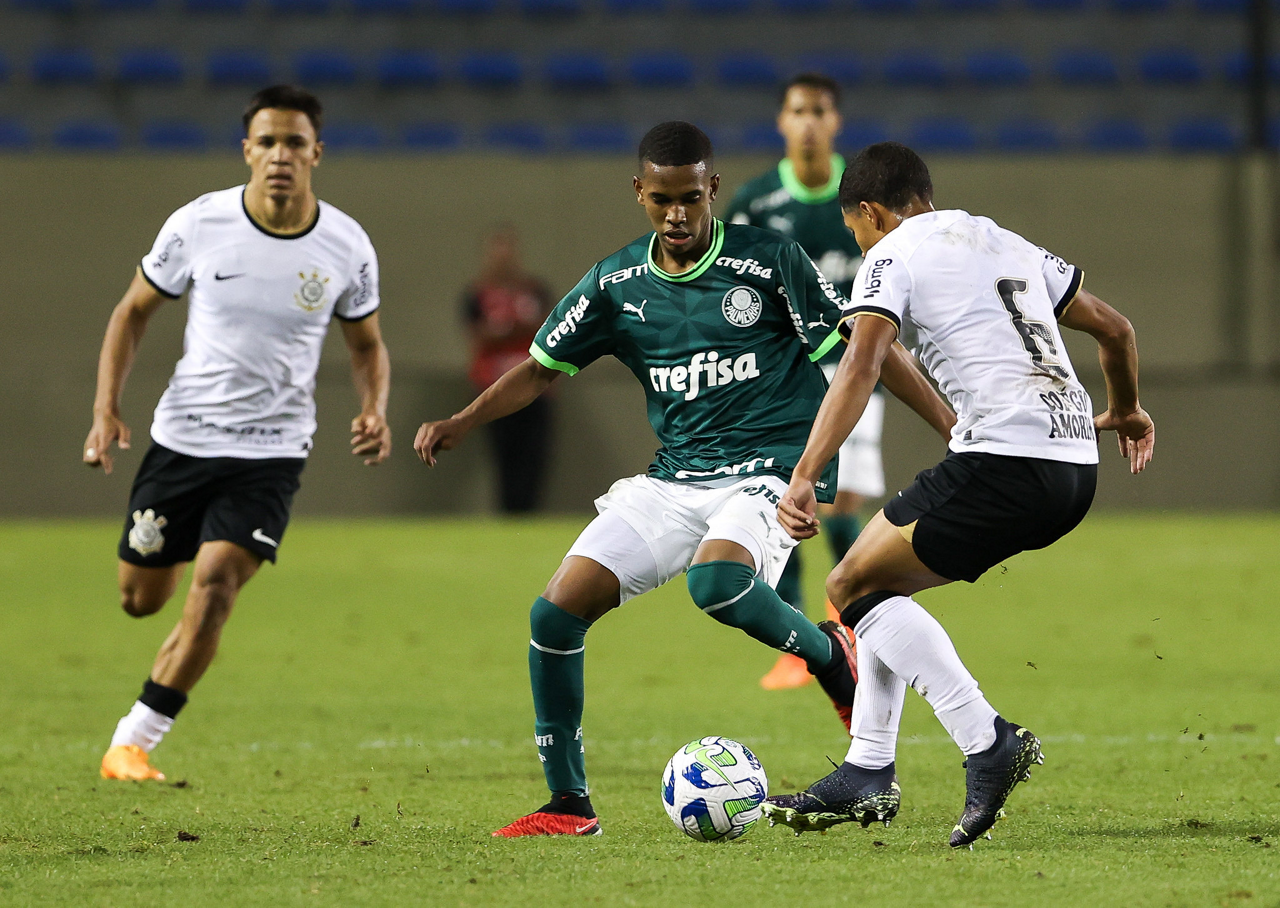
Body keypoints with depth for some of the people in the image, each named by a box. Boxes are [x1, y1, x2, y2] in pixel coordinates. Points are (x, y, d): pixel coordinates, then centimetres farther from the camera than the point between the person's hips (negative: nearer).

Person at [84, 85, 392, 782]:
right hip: (181, 437, 1)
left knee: (216, 582, -19)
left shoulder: (346, 248, -6)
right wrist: (106, 409, -6)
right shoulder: (198, 224, -9)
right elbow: (134, 311, 5)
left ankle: (134, 740, -10)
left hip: (272, 450, -1)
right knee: (140, 598, 7)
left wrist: (375, 411, -9)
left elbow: (366, 345, 11)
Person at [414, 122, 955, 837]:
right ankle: (568, 805, 4)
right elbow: (543, 368, 15)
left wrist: (952, 423, -7)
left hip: (771, 471, -5)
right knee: (556, 612, -10)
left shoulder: (768, 261, -6)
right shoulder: (616, 284, 6)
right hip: (674, 478, 5)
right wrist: (463, 423, -1)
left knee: (716, 582, -37)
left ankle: (828, 653, -5)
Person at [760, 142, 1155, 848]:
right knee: (883, 580, 21)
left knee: (852, 587, -1)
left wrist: (804, 477, -22)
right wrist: (1124, 412, 49)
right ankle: (868, 777, 17)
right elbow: (1114, 328, 30)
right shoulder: (1002, 242, 24)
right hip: (1076, 472, 9)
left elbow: (861, 366, -15)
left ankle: (988, 742, -12)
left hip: (1004, 460, -9)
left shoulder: (893, 255, 2)